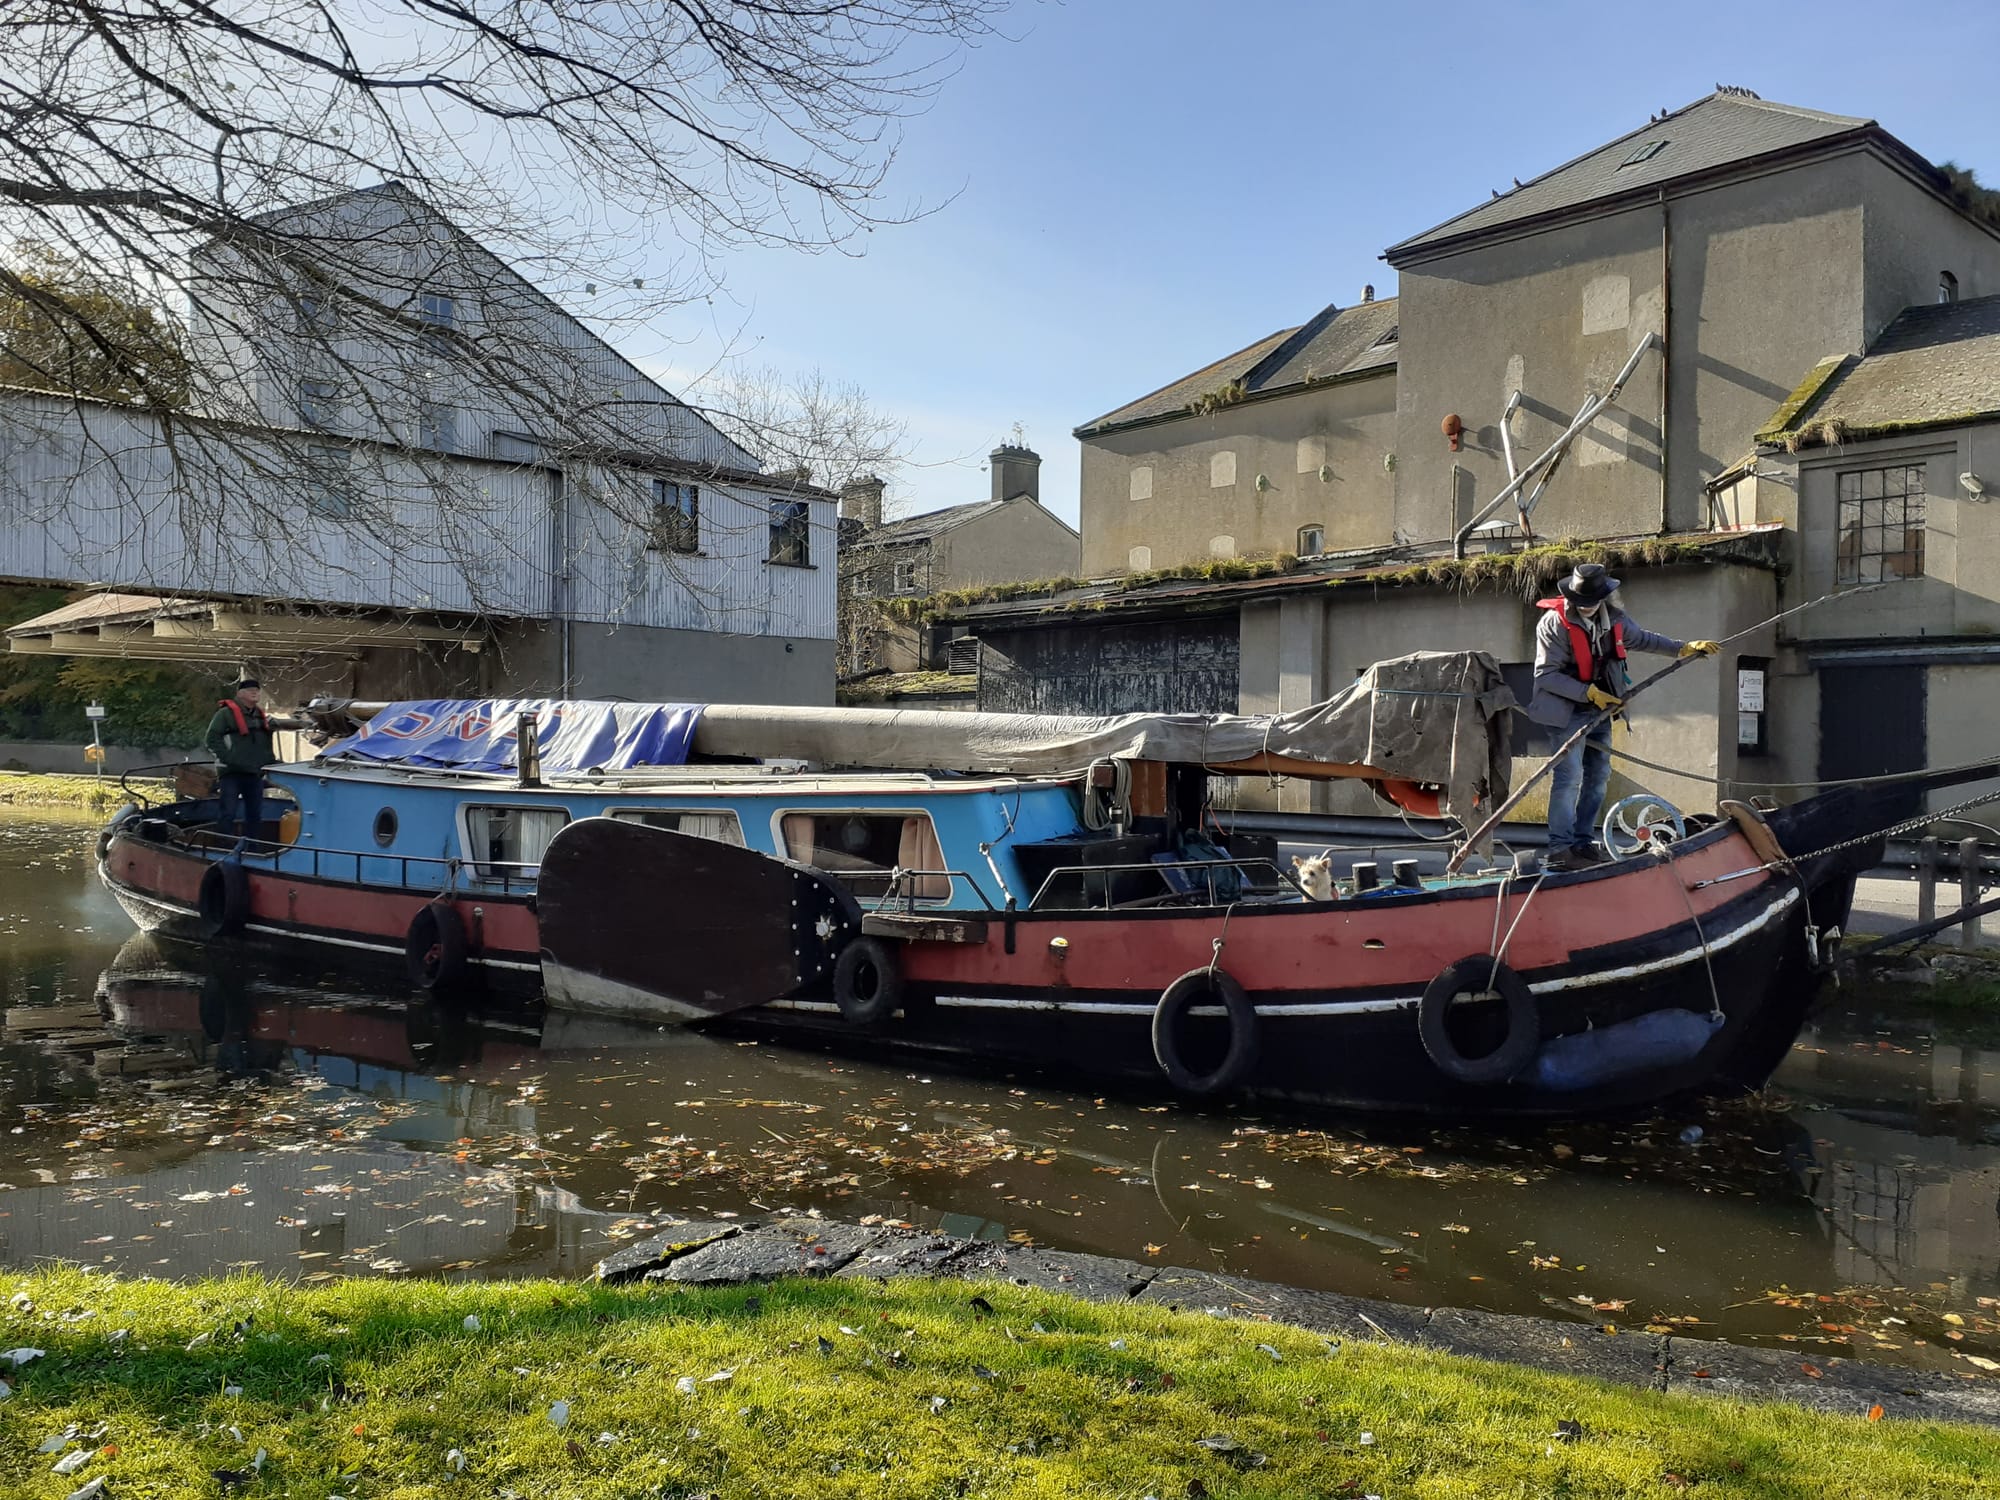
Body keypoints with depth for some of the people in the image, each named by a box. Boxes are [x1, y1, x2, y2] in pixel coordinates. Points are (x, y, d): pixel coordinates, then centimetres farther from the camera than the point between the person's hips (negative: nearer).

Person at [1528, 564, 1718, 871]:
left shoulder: (1614, 619, 3)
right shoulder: (1554, 623, -16)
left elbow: (1643, 639, 23)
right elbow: (1545, 674, -18)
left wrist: (1685, 648, 17)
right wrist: (1589, 693, -20)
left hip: (1601, 708, 7)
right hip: (1569, 710, -7)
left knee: (1598, 776, 10)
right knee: (1569, 776, -14)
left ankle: (1582, 843, 18)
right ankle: (1559, 849, -13)